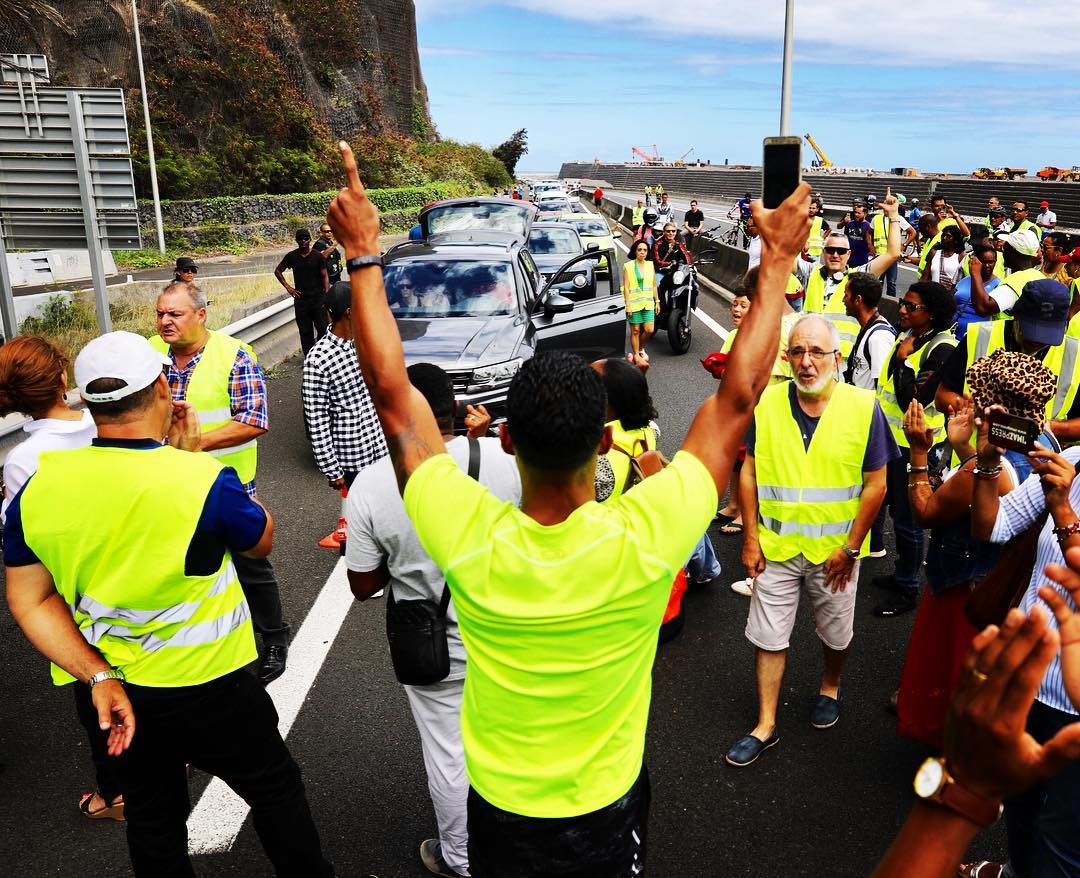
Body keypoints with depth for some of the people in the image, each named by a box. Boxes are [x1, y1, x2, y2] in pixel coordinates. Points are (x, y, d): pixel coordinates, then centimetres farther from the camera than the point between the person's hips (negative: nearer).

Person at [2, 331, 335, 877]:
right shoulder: (204, 481, -26)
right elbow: (262, 540, -6)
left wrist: (98, 677, -8)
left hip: (110, 690, 5)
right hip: (207, 690, -5)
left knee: (151, 817, 26)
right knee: (274, 789, 19)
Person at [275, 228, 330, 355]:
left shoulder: (317, 256, -1)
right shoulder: (291, 256, 4)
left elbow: (325, 276, 0)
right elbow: (277, 271, 17)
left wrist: (327, 296, -11)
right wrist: (287, 287, 5)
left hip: (318, 298, -1)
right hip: (300, 299, 2)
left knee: (322, 328, -5)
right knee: (305, 331, 5)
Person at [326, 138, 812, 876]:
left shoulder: (470, 542, -31)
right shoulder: (642, 540, -33)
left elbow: (391, 396, -20)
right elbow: (737, 398, -22)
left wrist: (364, 254, -12)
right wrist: (779, 262, -11)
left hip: (500, 814, 1)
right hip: (608, 813, 0)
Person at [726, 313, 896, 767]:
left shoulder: (863, 407, -12)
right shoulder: (766, 403, -8)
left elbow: (876, 484, -8)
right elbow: (749, 473, -2)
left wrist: (850, 548, -9)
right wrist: (750, 539, -4)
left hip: (836, 548, -1)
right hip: (776, 544, 1)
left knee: (836, 633, 19)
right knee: (768, 637, 8)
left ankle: (830, 688, 49)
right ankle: (765, 725, 24)